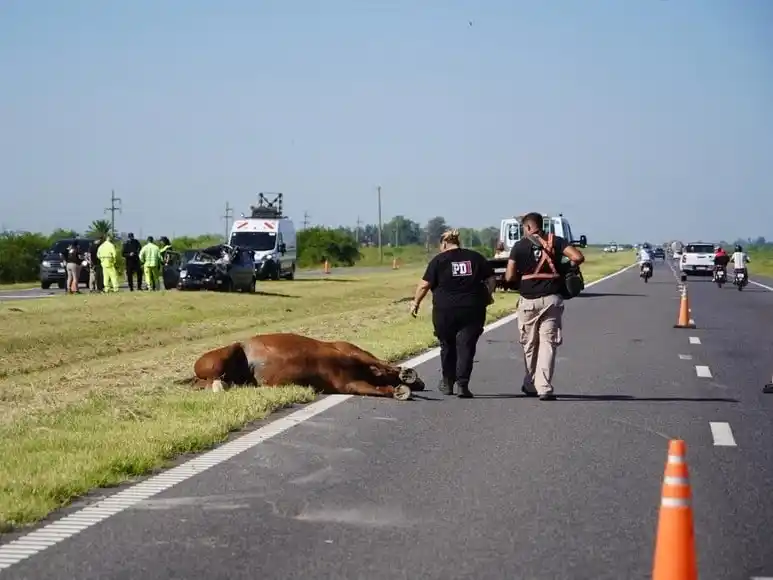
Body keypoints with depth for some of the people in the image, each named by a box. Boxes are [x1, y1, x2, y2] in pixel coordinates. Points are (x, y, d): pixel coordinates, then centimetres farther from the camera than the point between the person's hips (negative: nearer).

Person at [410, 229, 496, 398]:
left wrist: (416, 302, 6)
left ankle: (447, 383, 25)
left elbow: (425, 285, -5)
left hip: (445, 311, -1)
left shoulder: (438, 260, -2)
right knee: (466, 346, 1)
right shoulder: (476, 257, 7)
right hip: (472, 310, 1)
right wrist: (488, 295, 24)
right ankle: (463, 384, -11)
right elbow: (490, 278, 9)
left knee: (447, 346, 16)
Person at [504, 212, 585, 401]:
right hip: (551, 300, 1)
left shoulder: (520, 246, 1)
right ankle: (544, 388, -9)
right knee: (547, 344, 1)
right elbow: (578, 257, -10)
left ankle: (530, 385, 25)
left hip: (529, 301, -1)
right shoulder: (555, 241, 4)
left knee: (529, 345, 14)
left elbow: (509, 277, -2)